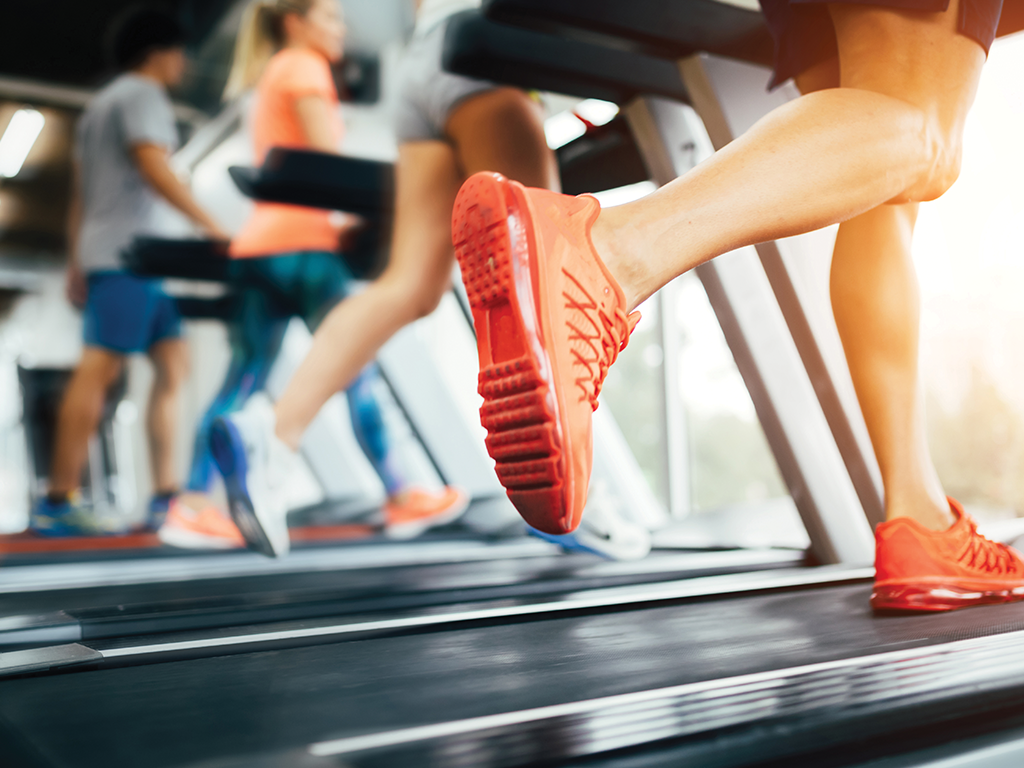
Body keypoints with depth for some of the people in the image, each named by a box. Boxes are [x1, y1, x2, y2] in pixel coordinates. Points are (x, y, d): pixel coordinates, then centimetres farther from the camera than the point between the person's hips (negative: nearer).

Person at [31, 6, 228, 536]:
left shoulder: (99, 104, 27)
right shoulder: (142, 95, -1)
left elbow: (79, 192, 23)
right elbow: (153, 166, -17)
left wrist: (76, 266, 21)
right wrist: (210, 226, -20)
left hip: (102, 253, 10)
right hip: (129, 254, -10)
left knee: (173, 365, 6)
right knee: (97, 372, -13)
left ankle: (165, 494, 4)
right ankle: (59, 502, -12)